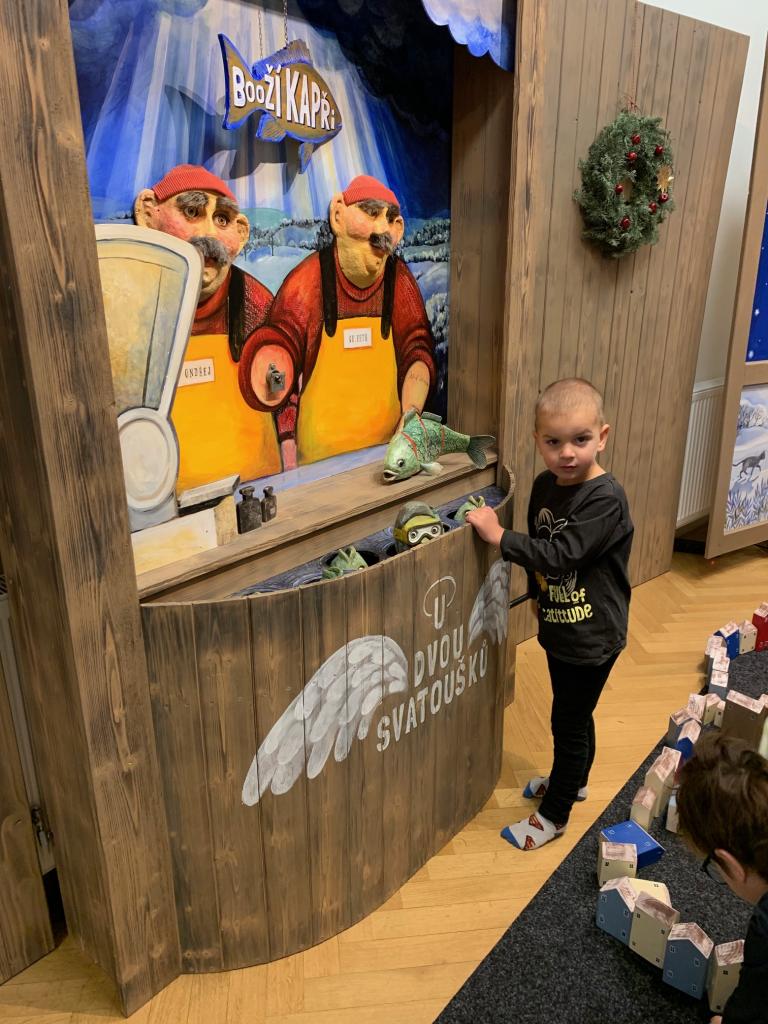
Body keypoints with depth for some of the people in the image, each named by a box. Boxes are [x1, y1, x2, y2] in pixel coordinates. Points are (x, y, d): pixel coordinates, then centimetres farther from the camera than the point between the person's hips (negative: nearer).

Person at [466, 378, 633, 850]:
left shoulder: (606, 499, -26)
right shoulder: (545, 485, -3)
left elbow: (561, 555, -33)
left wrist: (499, 535, -29)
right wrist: (538, 587, 9)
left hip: (592, 637, -7)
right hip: (559, 628, 7)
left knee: (569, 722, 8)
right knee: (575, 714, 26)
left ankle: (554, 815, 27)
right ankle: (574, 781, 49)